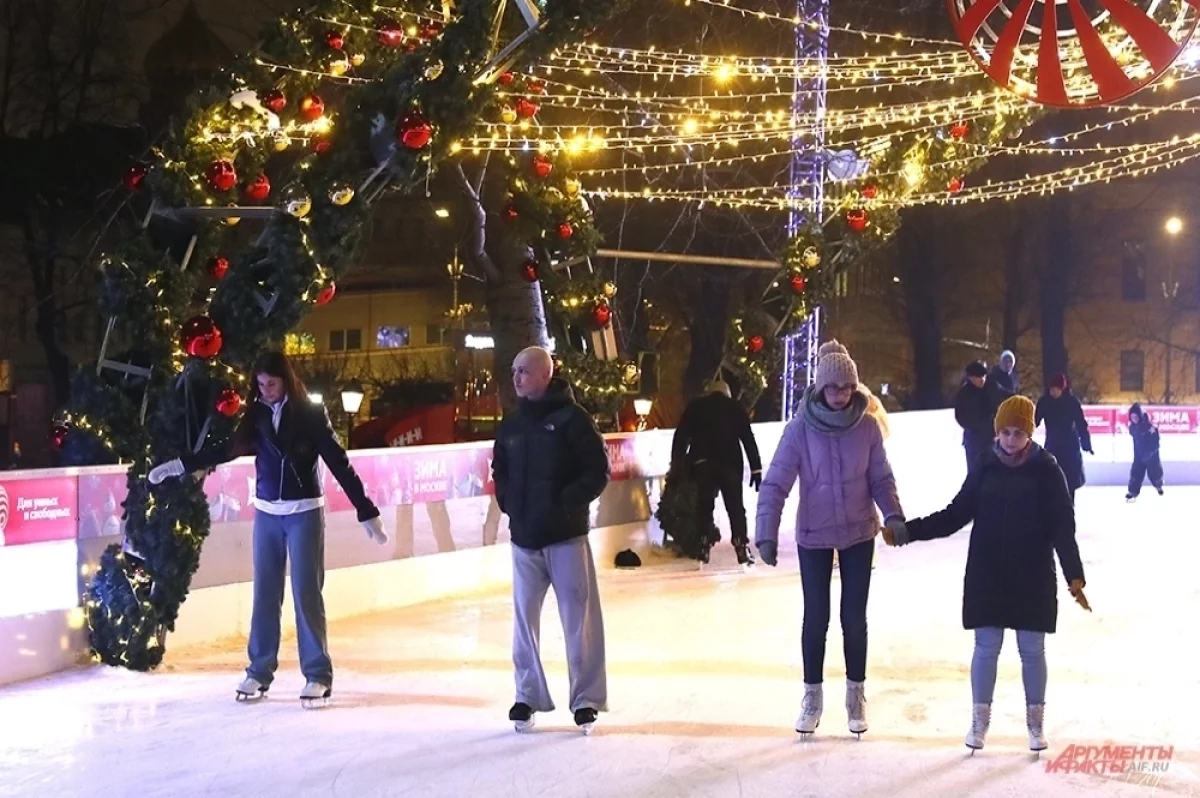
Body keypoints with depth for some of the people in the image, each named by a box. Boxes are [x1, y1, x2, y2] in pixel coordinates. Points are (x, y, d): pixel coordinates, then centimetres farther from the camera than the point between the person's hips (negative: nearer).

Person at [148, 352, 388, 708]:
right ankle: (259, 671, 17)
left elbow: (339, 464, -11)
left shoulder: (310, 414, -9)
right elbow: (226, 450, 13)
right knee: (265, 594, 8)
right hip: (267, 513, 4)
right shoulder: (257, 416, 1)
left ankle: (318, 675, 4)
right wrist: (178, 465, 14)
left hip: (304, 513, -4)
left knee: (307, 593, -3)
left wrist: (367, 513, -14)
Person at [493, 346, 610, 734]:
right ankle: (528, 695, 20)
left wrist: (567, 501, -15)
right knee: (524, 616, 9)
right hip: (524, 537, 5)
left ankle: (586, 698, 8)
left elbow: (598, 471, -8)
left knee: (579, 616, -1)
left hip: (566, 535, -5)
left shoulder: (572, 418, -7)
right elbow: (500, 469, 22)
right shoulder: (512, 424, 10)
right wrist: (507, 501, 6)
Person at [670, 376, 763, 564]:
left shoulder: (696, 406, 13)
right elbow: (748, 439, 9)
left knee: (704, 506, 7)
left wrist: (677, 464, 5)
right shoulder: (736, 408, 14)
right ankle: (742, 547, -7)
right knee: (735, 507, 4)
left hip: (702, 463, 0)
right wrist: (756, 469, 8)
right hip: (730, 463, 0)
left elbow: (681, 436, 5)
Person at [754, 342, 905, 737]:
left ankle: (856, 694, 25)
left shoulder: (867, 426, -11)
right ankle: (812, 695, 23)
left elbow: (881, 479, -3)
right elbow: (775, 484, -16)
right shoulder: (800, 429, -16)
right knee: (816, 618, 6)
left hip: (859, 533, 1)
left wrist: (894, 516, -20)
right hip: (813, 536, -1)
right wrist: (766, 534, -24)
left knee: (854, 616, 7)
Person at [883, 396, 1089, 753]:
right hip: (987, 577, 2)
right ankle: (980, 720, 16)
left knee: (1031, 650, 6)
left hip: (1033, 579, -2)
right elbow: (956, 515, 3)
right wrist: (907, 532, -5)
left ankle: (1035, 721, 20)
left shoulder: (1046, 470, -5)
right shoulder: (985, 467, 1)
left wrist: (1074, 576, -16)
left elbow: (1063, 528, -6)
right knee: (986, 647, 5)